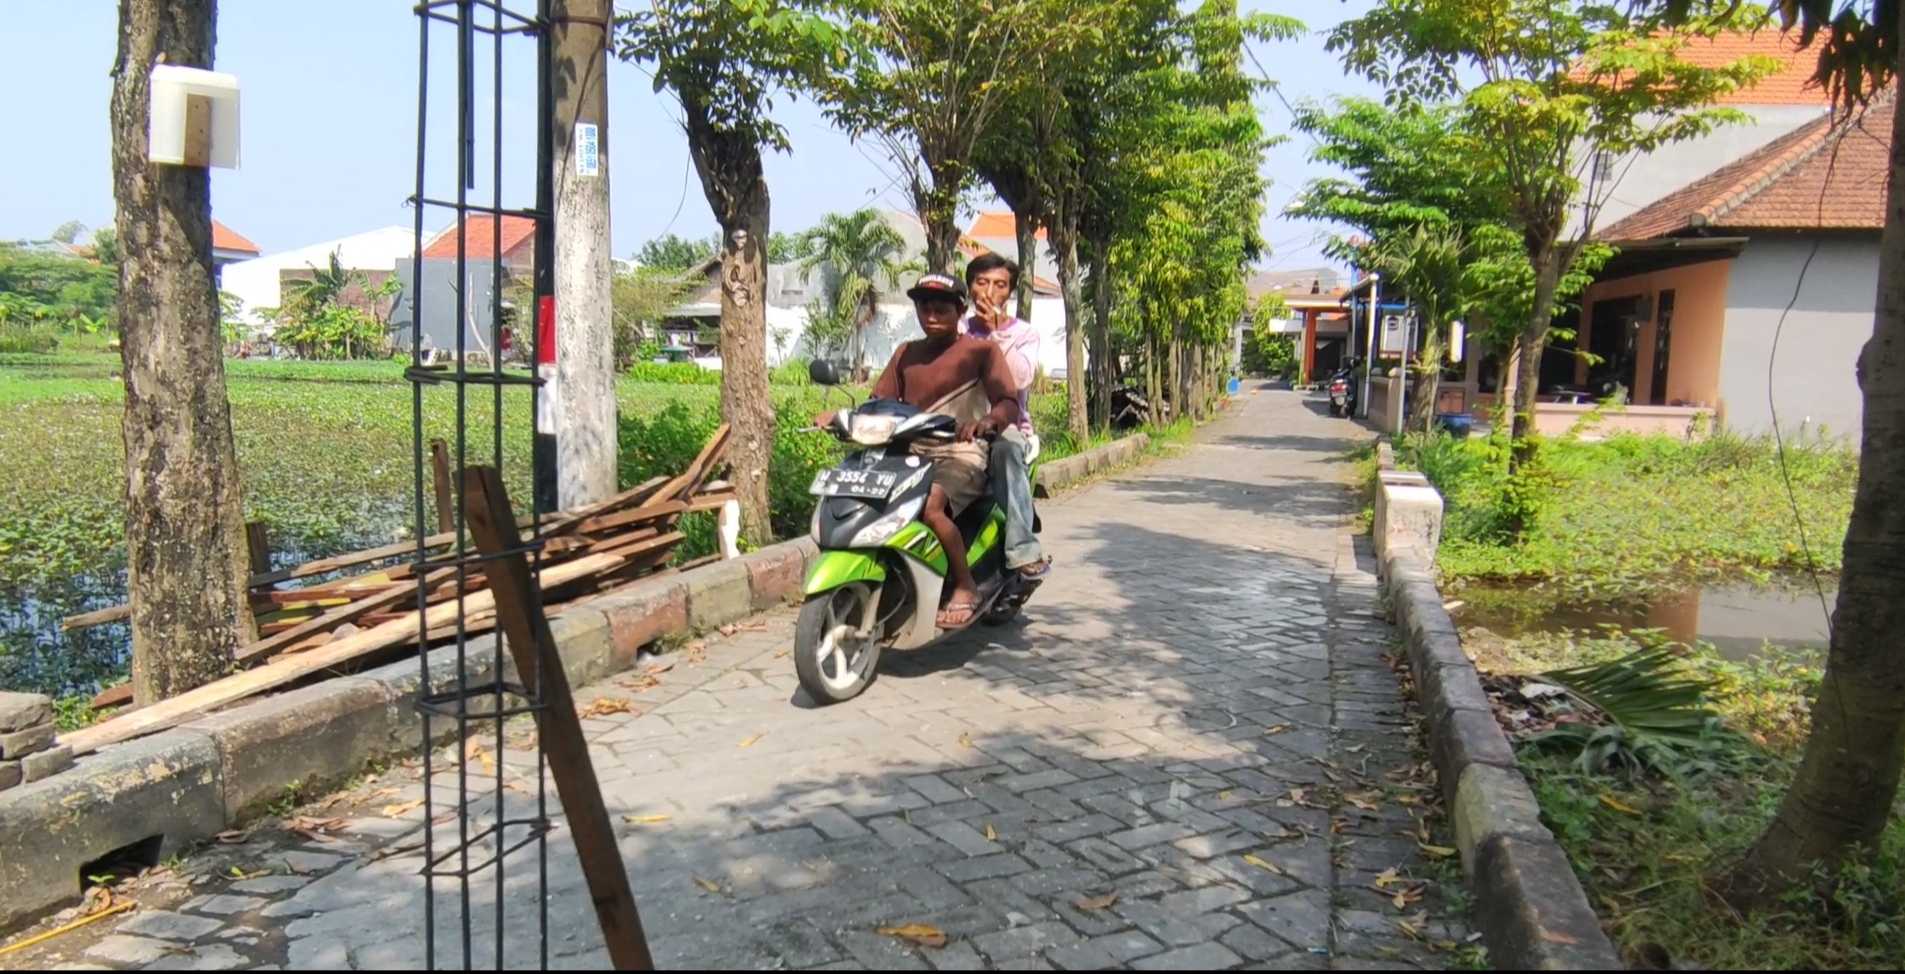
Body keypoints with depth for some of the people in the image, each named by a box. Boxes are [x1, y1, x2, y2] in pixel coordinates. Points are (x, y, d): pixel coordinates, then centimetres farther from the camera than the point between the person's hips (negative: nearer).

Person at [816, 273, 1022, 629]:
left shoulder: (982, 351, 1)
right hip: (910, 455, 6)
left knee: (930, 506, -35)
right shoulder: (906, 353, 17)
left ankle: (966, 586, -15)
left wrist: (988, 420, -34)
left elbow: (1010, 404, -10)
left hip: (960, 456, -5)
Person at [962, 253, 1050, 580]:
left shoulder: (1023, 333, 9)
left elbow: (1020, 379, -11)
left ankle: (1023, 548, -41)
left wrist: (997, 333, -12)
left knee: (1006, 449, -39)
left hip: (1008, 428, -2)